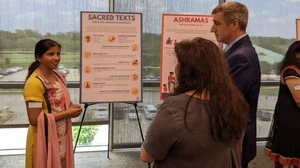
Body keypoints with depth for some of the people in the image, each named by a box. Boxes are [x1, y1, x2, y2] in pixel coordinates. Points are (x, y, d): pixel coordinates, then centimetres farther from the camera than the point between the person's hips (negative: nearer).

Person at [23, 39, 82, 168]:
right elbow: (35, 120, -24)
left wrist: (71, 107, -4)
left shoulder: (59, 77, 4)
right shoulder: (34, 83, -21)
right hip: (44, 140, -8)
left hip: (61, 137, 8)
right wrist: (67, 113, -20)